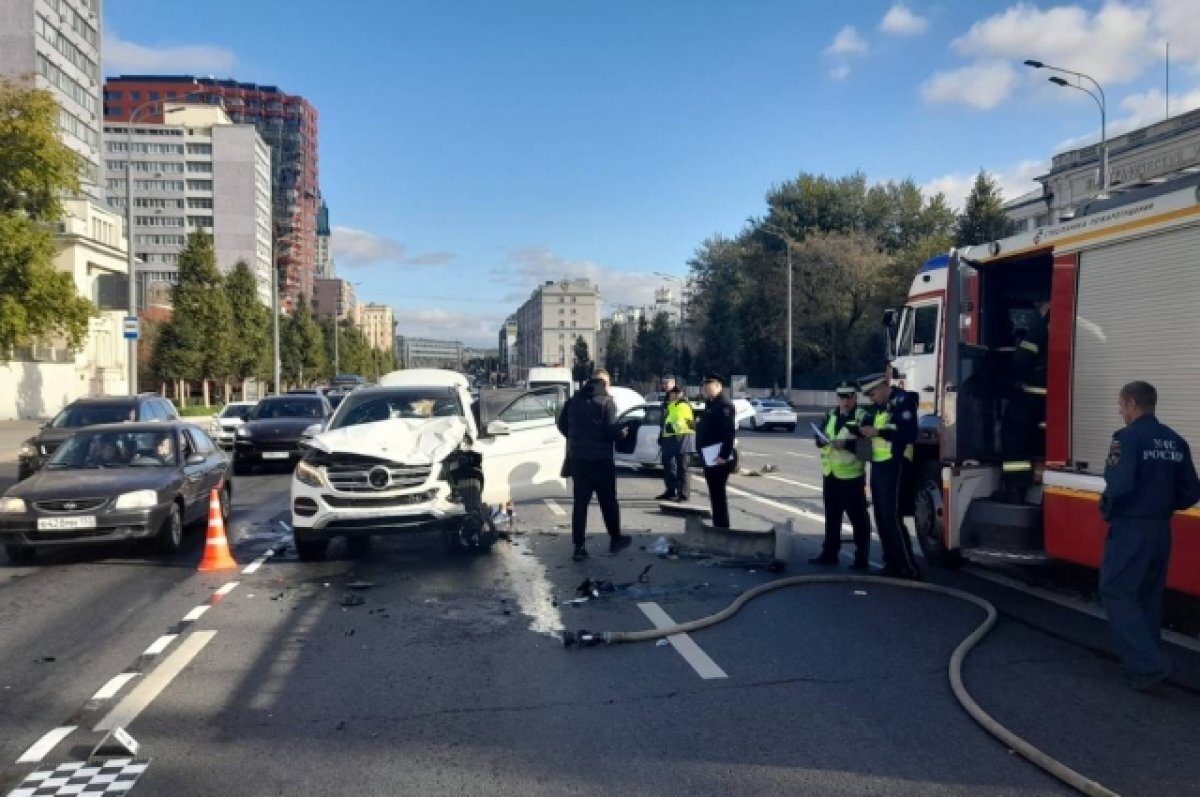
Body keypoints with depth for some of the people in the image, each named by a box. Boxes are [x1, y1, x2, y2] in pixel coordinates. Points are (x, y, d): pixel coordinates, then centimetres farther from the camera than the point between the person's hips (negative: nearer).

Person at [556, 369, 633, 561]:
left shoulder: (574, 400, 6)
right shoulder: (606, 402, -11)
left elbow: (562, 424, 11)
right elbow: (612, 431, -18)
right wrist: (621, 434, 3)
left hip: (577, 458, 4)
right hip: (600, 459, -4)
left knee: (580, 502, 6)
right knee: (608, 501, 11)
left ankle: (579, 547, 4)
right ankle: (615, 539, 24)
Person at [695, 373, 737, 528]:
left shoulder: (724, 404, -14)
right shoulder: (711, 404, 19)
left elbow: (730, 432, -23)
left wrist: (724, 455, -27)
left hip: (718, 459, -10)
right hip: (710, 459, 10)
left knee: (718, 494, -7)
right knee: (715, 494, 14)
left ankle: (722, 527, -2)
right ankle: (718, 526, 21)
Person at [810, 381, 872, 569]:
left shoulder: (863, 417, -7)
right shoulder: (831, 415, 13)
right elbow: (818, 436, 10)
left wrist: (845, 444, -25)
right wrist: (822, 439, -12)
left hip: (851, 476, -6)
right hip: (830, 475, 6)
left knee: (858, 519, -1)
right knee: (832, 517, 14)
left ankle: (861, 557, 6)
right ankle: (829, 553, 24)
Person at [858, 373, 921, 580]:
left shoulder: (903, 401, -10)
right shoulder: (877, 407, 17)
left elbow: (909, 434, -20)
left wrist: (878, 432, -20)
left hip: (894, 465, -9)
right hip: (877, 465, 9)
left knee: (892, 517, -10)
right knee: (881, 517, 10)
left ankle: (910, 568, -5)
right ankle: (892, 564, 17)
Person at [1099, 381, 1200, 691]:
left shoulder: (1127, 437, -16)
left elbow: (1119, 486, -24)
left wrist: (1106, 507, -5)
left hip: (1131, 528, -8)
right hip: (1161, 529, 8)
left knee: (1116, 592, 0)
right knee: (1149, 596, 17)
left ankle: (1148, 664, -6)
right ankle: (1146, 661, 26)